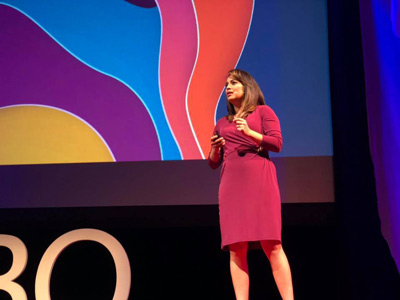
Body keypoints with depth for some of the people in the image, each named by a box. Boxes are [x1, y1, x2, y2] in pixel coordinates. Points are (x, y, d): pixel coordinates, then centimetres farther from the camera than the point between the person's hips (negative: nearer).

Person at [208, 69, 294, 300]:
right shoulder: (222, 123, 22)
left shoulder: (263, 111, 11)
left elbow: (277, 143, -1)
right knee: (236, 249, -6)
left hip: (259, 180, -4)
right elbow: (213, 163, 21)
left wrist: (249, 133, -13)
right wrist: (215, 148, 0)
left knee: (271, 244, -11)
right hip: (231, 184, 4)